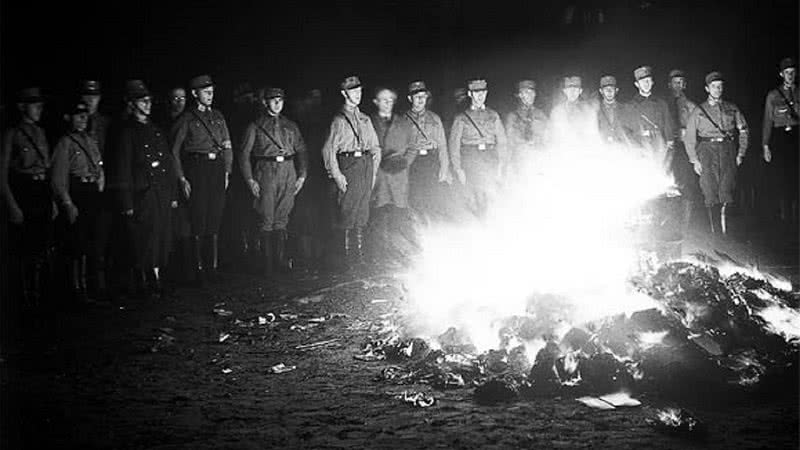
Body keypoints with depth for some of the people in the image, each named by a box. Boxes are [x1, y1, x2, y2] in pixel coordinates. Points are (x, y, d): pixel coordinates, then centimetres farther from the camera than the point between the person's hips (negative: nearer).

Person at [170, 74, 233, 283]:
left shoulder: (217, 116, 14)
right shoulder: (186, 119, 0)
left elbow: (228, 147, 17)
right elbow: (174, 150, -1)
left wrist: (226, 172, 7)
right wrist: (182, 178, -8)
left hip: (217, 168, 4)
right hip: (197, 169, -4)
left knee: (215, 219, 5)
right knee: (198, 221, -3)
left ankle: (212, 266, 11)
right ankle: (199, 268, 3)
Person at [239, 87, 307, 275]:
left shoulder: (291, 126, 15)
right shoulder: (255, 127, 5)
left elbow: (301, 151, 14)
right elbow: (244, 155, 2)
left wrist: (302, 175, 3)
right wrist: (250, 180, -7)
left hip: (288, 175, 2)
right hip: (265, 174, -2)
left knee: (281, 220, 3)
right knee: (266, 220, -3)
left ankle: (282, 260, 9)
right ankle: (268, 264, 2)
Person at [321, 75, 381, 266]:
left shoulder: (365, 119, 16)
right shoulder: (339, 120, -3)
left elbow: (375, 147, 19)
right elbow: (328, 149, -7)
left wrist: (373, 171, 9)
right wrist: (336, 175, -13)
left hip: (366, 166, 6)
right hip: (348, 166, -6)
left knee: (362, 213, 8)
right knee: (347, 212, -4)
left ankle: (360, 255, 15)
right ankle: (346, 256, 2)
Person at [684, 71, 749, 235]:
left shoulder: (732, 108, 14)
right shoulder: (698, 111, 8)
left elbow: (744, 131, 16)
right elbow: (689, 137, 7)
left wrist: (741, 153, 5)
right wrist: (694, 160, -1)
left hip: (728, 149, 1)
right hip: (707, 149, -1)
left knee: (726, 191, -9)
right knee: (711, 193, -7)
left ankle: (724, 230, 1)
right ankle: (716, 230, -3)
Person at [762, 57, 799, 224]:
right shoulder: (773, 95, 10)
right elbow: (768, 121, 8)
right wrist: (765, 145, 1)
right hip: (780, 138, 0)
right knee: (782, 179, -3)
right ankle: (785, 216, 3)